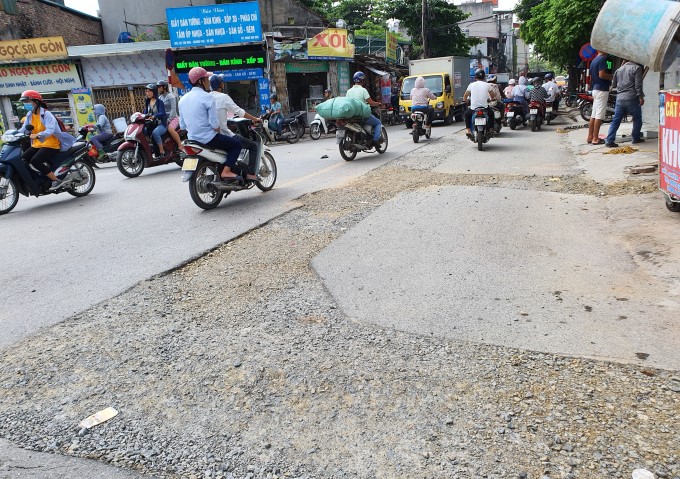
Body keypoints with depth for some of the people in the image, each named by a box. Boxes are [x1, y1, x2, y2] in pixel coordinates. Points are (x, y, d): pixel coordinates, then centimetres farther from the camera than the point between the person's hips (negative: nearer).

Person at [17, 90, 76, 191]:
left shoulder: (46, 114, -11)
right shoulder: (29, 115, 12)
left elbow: (51, 129, -26)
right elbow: (23, 129, 7)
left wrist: (37, 135, -42)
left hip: (50, 145, -8)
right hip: (37, 145, 8)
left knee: (34, 161, -26)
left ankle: (56, 180, -18)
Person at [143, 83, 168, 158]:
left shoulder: (159, 102, -6)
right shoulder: (147, 102, 15)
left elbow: (162, 113, -20)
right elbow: (145, 112, 13)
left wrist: (153, 116, -38)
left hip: (161, 124, -7)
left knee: (155, 133, -36)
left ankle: (162, 151, -25)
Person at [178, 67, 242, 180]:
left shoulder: (183, 99, 10)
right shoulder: (207, 97, -13)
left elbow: (182, 125, 12)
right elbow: (214, 123, -17)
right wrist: (218, 135, 1)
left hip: (192, 139, 8)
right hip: (208, 139, -8)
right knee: (236, 144, 5)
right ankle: (226, 171, -9)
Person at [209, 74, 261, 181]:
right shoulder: (223, 97, -11)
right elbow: (239, 111, -10)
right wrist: (254, 119, 2)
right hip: (223, 134, -8)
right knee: (253, 145, 3)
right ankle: (250, 173, -6)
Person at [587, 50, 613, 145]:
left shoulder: (594, 60, 15)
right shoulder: (602, 59, -12)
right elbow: (602, 74, -21)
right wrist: (612, 76, -6)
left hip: (595, 89, 9)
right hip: (602, 90, -9)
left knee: (594, 115, 10)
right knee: (599, 115, -7)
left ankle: (590, 137, 11)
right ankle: (595, 138, -7)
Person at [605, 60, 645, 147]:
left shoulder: (619, 70, 15)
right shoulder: (637, 68, -1)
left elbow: (613, 85, 21)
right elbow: (638, 84, -10)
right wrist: (640, 96, -9)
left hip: (620, 98, 4)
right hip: (631, 98, -4)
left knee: (616, 121, 2)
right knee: (637, 119, 12)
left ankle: (609, 140, -9)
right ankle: (636, 138, 18)